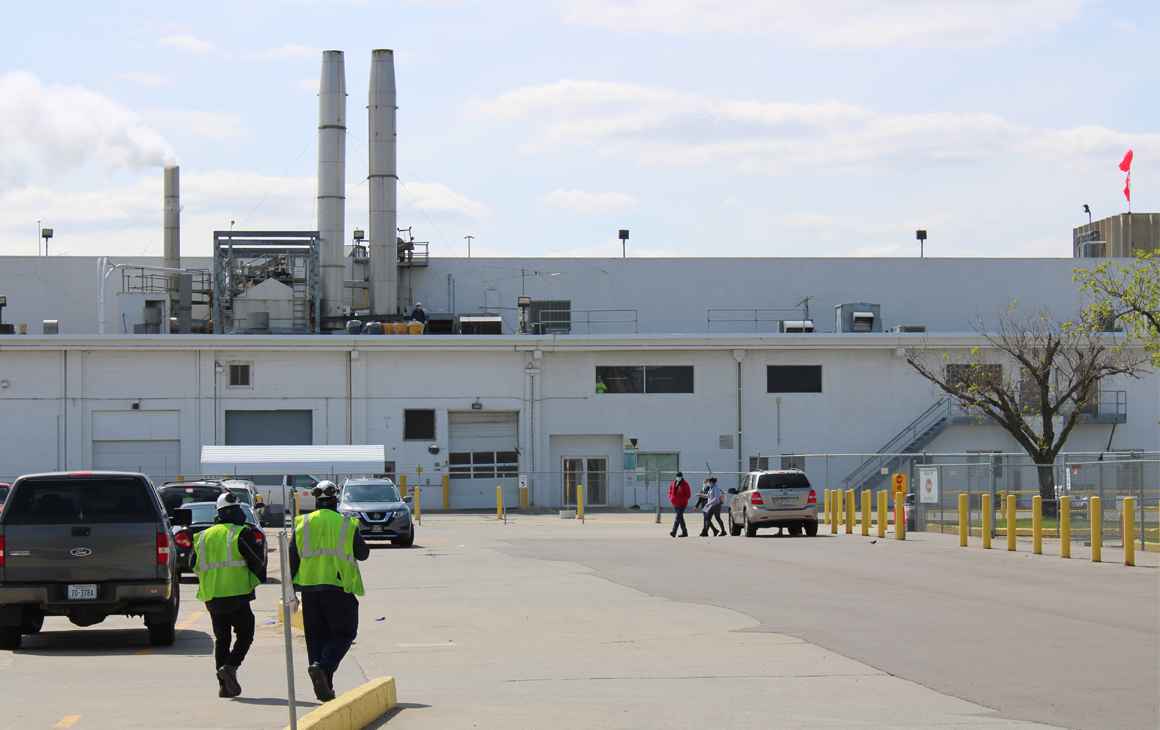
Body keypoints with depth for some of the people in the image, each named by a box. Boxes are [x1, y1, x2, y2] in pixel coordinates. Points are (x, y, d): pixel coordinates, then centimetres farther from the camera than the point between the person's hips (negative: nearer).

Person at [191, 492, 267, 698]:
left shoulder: (203, 537, 11)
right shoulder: (242, 534, -6)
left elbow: (195, 565, 15)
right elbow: (256, 562, -9)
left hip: (211, 597, 5)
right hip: (237, 595, -5)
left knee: (221, 638, 12)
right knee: (244, 634, 6)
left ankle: (224, 684, 7)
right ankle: (230, 667, -18)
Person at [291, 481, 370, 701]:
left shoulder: (302, 524, 4)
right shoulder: (347, 525, -2)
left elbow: (292, 558, 3)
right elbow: (363, 553, 10)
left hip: (309, 586, 3)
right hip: (339, 586, -3)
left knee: (316, 636, 11)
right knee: (343, 634, 5)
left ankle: (324, 688, 8)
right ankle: (322, 667, -21)